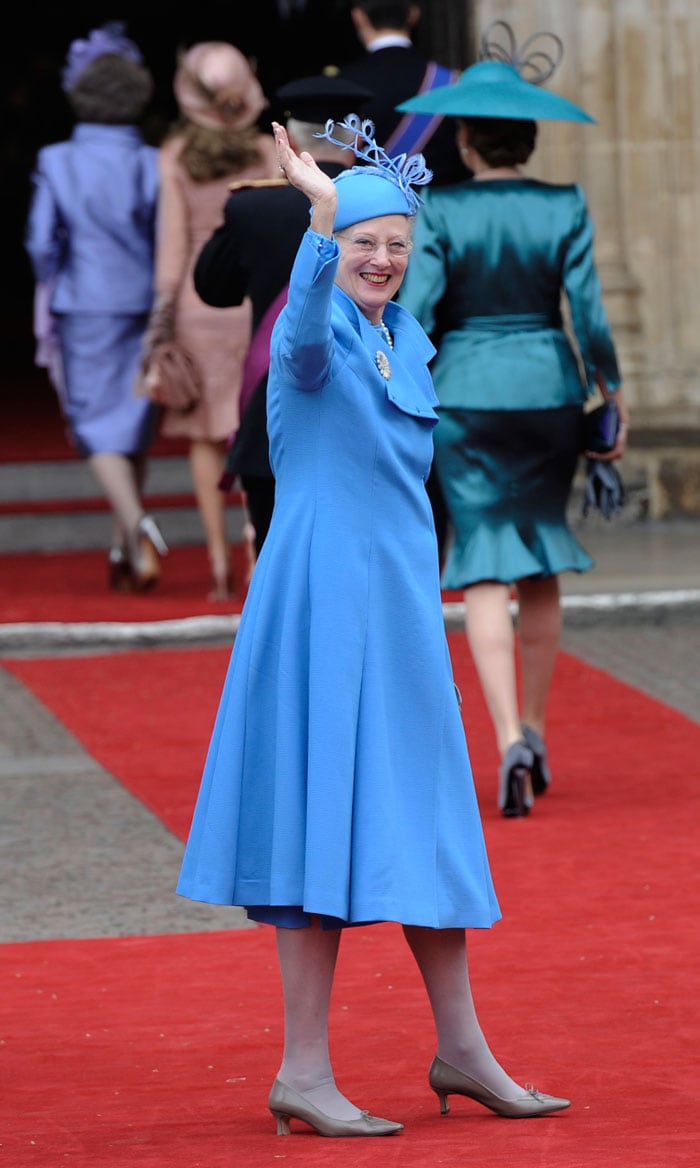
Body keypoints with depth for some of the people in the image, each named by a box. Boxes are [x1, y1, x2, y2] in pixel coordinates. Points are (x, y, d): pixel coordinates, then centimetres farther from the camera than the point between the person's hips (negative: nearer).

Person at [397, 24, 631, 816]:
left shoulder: (438, 212, -7)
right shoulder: (564, 208, -3)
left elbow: (413, 314, -12)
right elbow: (588, 313, -6)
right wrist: (613, 396, 5)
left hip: (466, 394, -2)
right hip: (548, 389, 2)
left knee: (486, 575, -2)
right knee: (541, 569, 17)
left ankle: (509, 741, -18)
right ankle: (535, 730, 25)